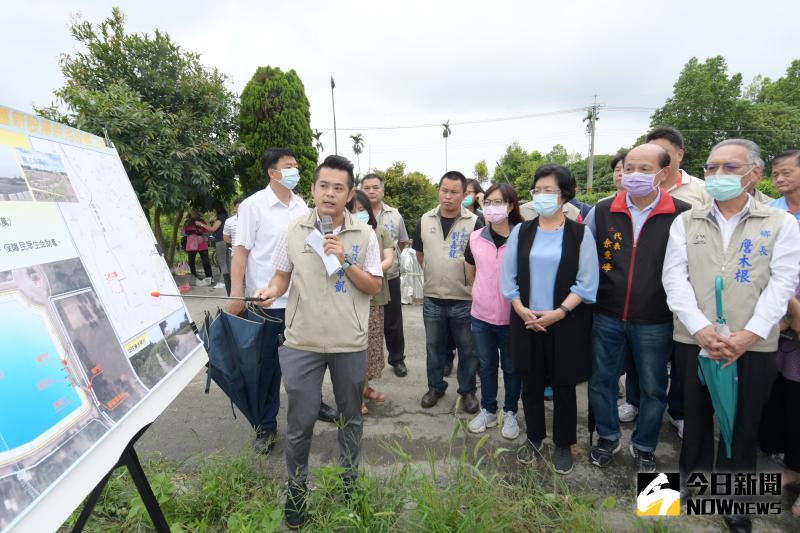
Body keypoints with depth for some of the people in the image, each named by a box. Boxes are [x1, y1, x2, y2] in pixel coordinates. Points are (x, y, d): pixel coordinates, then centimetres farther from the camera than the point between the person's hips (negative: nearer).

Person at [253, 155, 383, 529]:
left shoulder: (364, 234, -3)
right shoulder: (294, 230, -2)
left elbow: (375, 287, -2)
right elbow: (283, 275, 6)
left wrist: (345, 261, -16)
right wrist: (272, 290, -16)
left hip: (350, 343, 1)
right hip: (303, 342, 0)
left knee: (350, 417, 17)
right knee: (300, 421, 9)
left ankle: (349, 481, 41)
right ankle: (296, 489, 34)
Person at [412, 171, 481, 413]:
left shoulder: (474, 222, -10)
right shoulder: (425, 220, 1)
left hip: (464, 299, -3)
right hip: (432, 297, 3)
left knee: (467, 349, 11)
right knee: (434, 346, 16)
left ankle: (467, 391, 30)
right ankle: (436, 386, 36)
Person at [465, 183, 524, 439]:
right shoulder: (475, 238, 0)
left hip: (511, 317, -3)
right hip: (481, 315, 3)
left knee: (511, 368, 14)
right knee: (486, 365, 17)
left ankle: (510, 413, 33)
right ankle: (488, 410, 34)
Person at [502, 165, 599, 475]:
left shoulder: (580, 234, -5)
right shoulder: (521, 232, 2)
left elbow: (587, 283, -7)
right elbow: (508, 277, 3)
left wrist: (558, 312, -15)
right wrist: (521, 309, -9)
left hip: (565, 324, -2)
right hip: (527, 322, 2)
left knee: (563, 387, 10)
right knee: (531, 385, 13)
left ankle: (563, 445, 30)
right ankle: (534, 439, 33)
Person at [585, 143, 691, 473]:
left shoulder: (682, 215, -7)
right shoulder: (603, 211, 0)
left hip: (655, 322, -2)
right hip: (607, 317, 2)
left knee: (652, 388, 14)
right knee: (602, 380, 14)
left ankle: (644, 446, 38)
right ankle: (608, 438, 38)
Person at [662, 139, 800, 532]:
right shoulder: (685, 222, 6)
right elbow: (674, 277, -4)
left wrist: (748, 335, -17)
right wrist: (701, 328, -16)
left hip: (753, 346, 0)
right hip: (693, 340, 1)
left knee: (742, 425, 11)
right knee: (695, 419, 13)